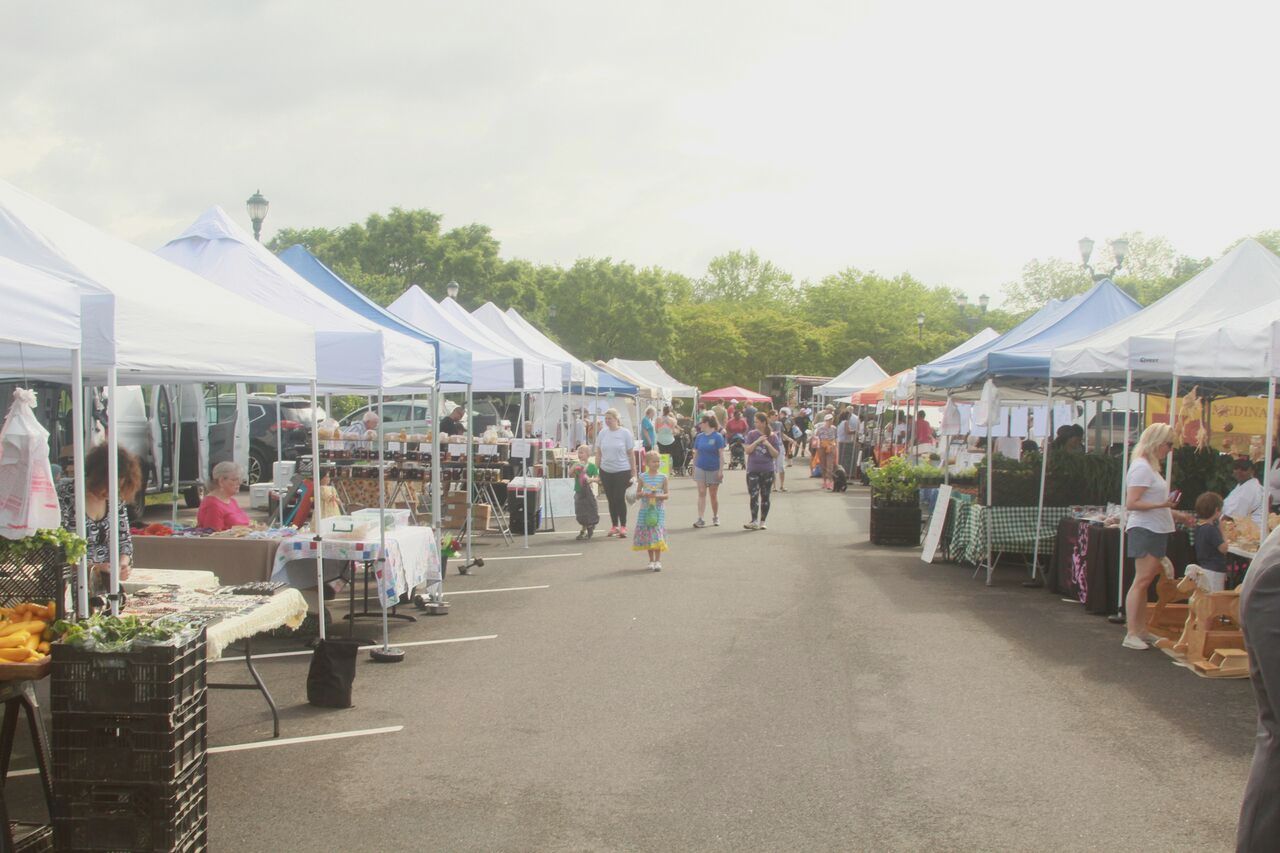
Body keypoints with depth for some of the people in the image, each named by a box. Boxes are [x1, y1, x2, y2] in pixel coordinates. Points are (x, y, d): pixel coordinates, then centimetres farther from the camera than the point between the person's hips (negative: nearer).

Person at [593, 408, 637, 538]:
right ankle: (614, 526, 19)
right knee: (611, 500, 8)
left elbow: (631, 454, -1)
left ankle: (623, 527, 5)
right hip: (606, 471, 3)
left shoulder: (625, 433, -4)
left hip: (622, 471, -3)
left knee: (619, 499, -4)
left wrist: (633, 473, -2)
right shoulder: (602, 433, 4)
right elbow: (598, 453, 9)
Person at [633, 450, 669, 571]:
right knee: (647, 534, 4)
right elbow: (637, 495, 7)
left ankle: (658, 561, -7)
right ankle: (651, 561, 14)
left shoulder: (662, 477, 1)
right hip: (645, 509, 1)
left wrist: (659, 496, -16)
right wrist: (644, 494, -13)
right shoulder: (643, 477, 2)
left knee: (658, 534, -9)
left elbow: (667, 494, 3)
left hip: (658, 510, -1)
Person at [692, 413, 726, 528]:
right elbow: (696, 453, 9)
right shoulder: (699, 437, 4)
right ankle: (701, 519, -9)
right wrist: (693, 468, 7)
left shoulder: (717, 437, -8)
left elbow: (721, 454, -9)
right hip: (701, 468, 3)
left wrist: (721, 470, -13)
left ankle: (715, 518, 26)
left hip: (714, 470, -3)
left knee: (713, 495, 9)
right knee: (701, 493, -6)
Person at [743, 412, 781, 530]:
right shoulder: (752, 434, 2)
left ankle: (762, 522, 15)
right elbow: (747, 450, -6)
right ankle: (754, 521, -10)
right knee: (753, 496, -9)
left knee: (765, 497, 7)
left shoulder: (772, 437, -1)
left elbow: (776, 454, -2)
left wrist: (768, 445, -17)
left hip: (768, 471, 0)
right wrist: (757, 441, -17)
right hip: (753, 470, 0)